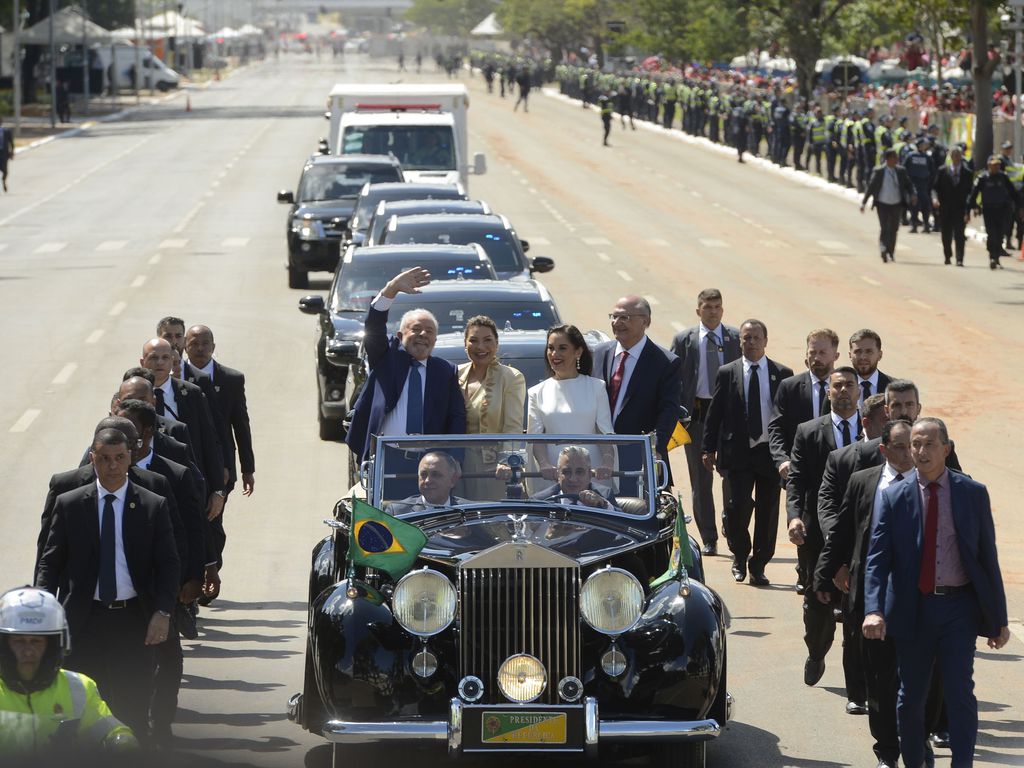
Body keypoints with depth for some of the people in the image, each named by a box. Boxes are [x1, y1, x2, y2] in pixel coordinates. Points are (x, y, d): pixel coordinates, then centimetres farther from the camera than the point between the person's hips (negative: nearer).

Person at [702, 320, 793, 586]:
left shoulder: (782, 374, 5)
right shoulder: (727, 373, 5)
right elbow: (714, 413, 7)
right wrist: (709, 449, 3)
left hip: (771, 452, 1)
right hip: (737, 452, -1)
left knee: (768, 512, 3)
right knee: (737, 507, -10)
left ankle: (759, 565, 16)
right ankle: (740, 557, 14)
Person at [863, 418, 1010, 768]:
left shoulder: (973, 493, 1)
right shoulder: (894, 497, 0)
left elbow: (988, 556, 4)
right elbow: (877, 558, -6)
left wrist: (998, 618, 3)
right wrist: (874, 610, -21)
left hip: (959, 607, -1)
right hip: (913, 607, 1)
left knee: (960, 693, -9)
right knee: (911, 697, 10)